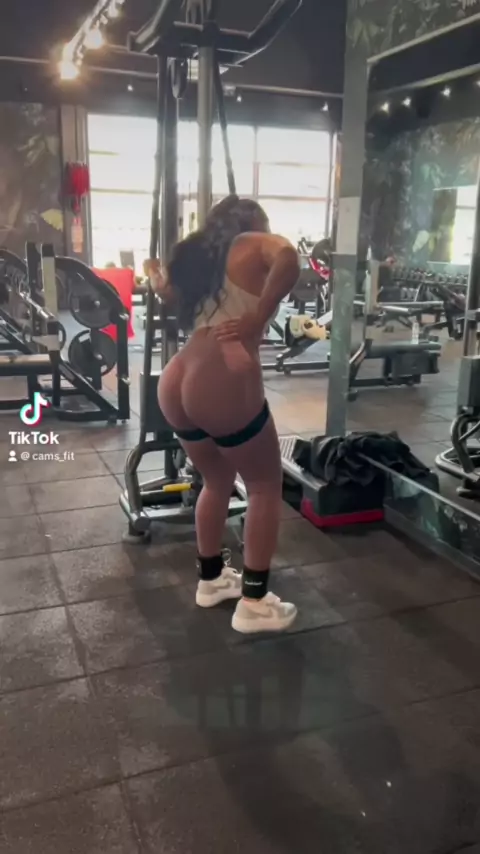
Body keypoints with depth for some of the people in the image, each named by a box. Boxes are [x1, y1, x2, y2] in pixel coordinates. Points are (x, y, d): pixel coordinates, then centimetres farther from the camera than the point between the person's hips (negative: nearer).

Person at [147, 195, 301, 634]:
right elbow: (288, 257, -17)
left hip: (175, 385, 8)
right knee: (266, 486, 10)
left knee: (218, 482, 27)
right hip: (221, 385, -7)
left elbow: (168, 288, 41)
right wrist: (257, 319, -12)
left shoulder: (197, 255, 25)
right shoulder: (255, 246, 6)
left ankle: (211, 578, 39)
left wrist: (156, 273, 61)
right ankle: (254, 602, 15)